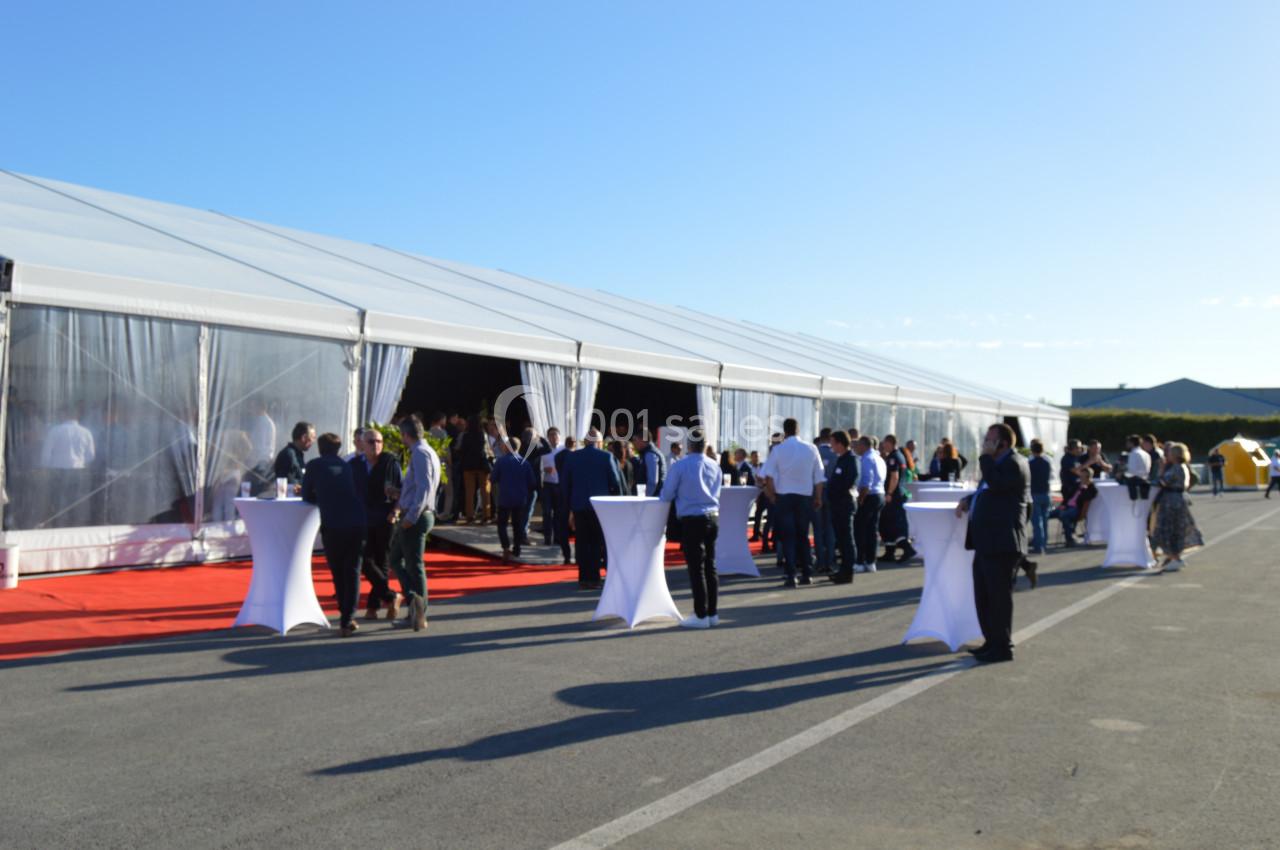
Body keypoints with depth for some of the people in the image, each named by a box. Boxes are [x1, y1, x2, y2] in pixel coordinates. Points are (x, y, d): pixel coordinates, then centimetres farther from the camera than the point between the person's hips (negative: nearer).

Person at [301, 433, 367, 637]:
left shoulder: (313, 466, 9)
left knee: (337, 572, 14)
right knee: (352, 571, 7)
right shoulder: (347, 466, 19)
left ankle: (345, 617, 18)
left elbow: (307, 496, 14)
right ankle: (347, 620, 0)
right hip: (357, 523, 2)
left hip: (332, 525, -2)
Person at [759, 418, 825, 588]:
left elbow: (769, 477, -9)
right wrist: (818, 498, 10)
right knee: (803, 536, 15)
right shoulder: (811, 448, 0)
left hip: (784, 496, -2)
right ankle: (806, 574, 17)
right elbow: (819, 477, 2)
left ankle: (791, 576, -6)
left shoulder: (778, 449, -5)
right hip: (805, 497, 2)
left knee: (788, 537, 2)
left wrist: (773, 495, 4)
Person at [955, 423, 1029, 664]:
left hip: (1002, 542, -10)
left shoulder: (1014, 463, -11)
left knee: (999, 595, -3)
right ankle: (992, 641, 23)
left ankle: (1003, 647, 5)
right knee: (983, 595, 14)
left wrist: (986, 457, -15)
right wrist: (968, 500, 13)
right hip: (987, 541, 10)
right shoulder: (998, 463, 20)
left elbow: (996, 484, -25)